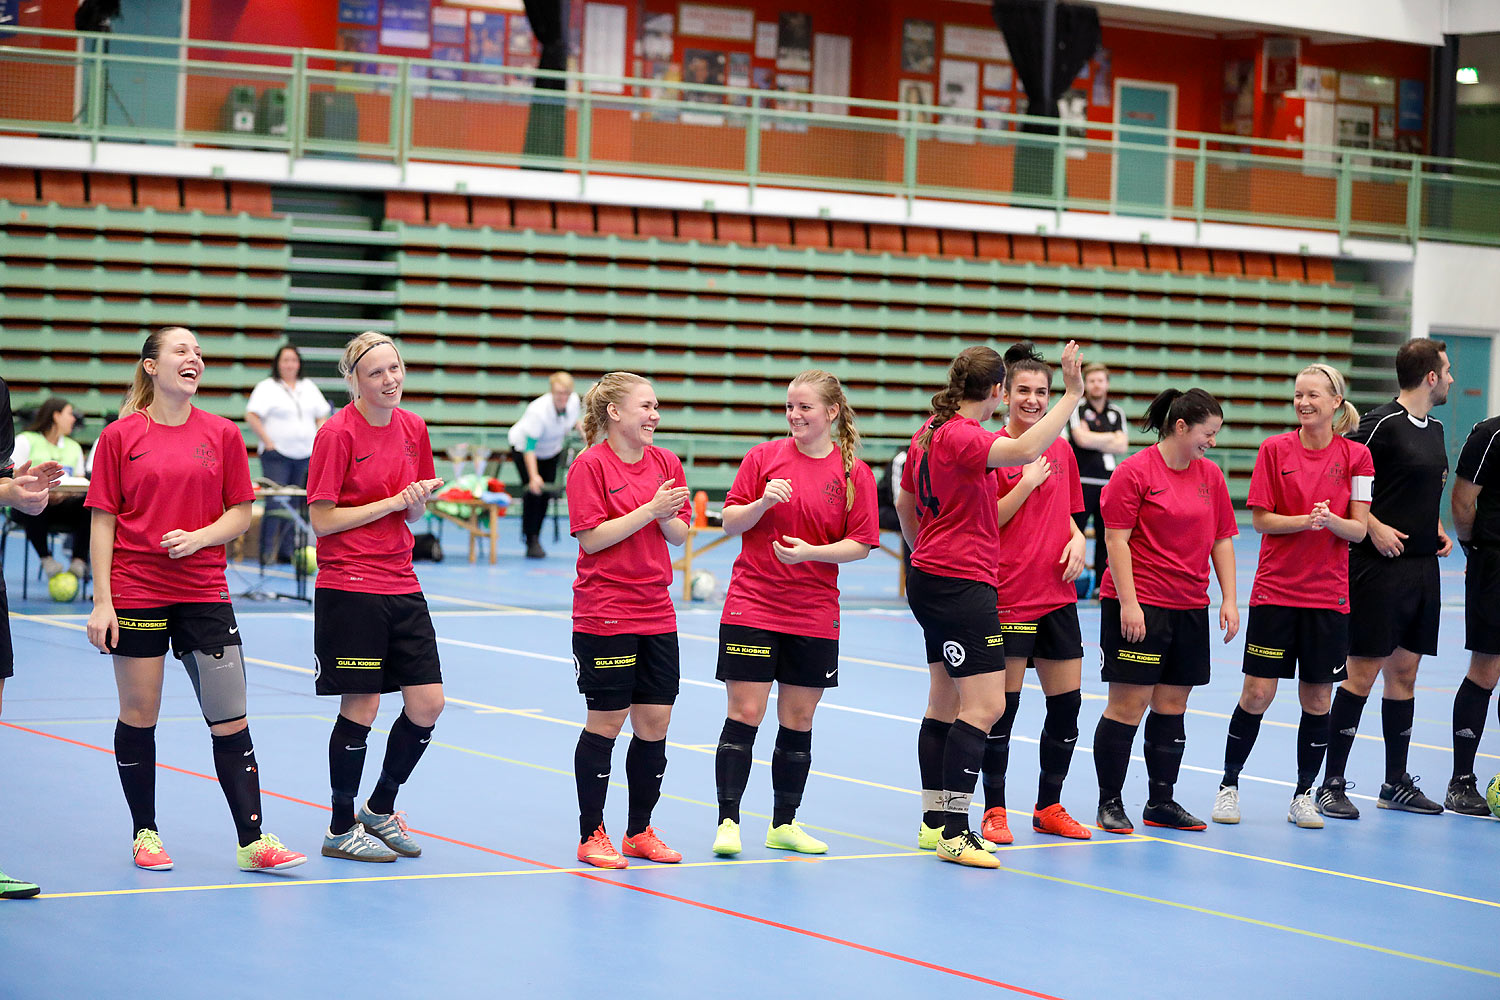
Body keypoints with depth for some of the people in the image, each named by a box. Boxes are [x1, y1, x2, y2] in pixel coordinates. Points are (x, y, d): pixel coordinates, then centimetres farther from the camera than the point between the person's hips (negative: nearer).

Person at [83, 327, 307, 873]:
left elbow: (242, 513, 7)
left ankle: (252, 841, 0)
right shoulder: (120, 437, 0)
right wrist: (101, 601, -6)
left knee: (230, 719, -2)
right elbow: (103, 521, 0)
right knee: (138, 715, 5)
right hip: (137, 594, -1)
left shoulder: (222, 435, 5)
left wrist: (198, 537, -12)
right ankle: (145, 833, 20)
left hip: (204, 593, 2)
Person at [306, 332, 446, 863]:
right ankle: (341, 830, 14)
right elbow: (322, 521, -13)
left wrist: (420, 497, -6)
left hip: (401, 584, 7)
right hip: (349, 588, -7)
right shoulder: (338, 434, -11)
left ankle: (379, 810, 24)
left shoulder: (413, 428, 8)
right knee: (360, 707, -2)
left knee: (428, 704, 3)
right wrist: (391, 502, -16)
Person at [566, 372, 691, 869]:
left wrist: (668, 516, -12)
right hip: (604, 616, -6)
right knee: (606, 722, -1)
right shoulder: (590, 465, -9)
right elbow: (591, 538, -15)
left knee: (655, 722, 6)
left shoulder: (666, 463, 8)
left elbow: (680, 534, 10)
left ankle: (640, 832, 18)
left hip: (656, 614, 6)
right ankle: (592, 835, 9)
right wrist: (649, 510, -19)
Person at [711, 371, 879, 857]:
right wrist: (763, 502, -17)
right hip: (751, 606, -1)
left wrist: (810, 552, -16)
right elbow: (730, 521, 2)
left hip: (815, 616, 1)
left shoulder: (855, 473, 0)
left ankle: (784, 825, 19)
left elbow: (860, 543, -2)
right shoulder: (764, 456, 1)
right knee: (744, 713, -4)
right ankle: (728, 822, 1)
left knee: (798, 720, 8)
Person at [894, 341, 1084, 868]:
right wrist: (1072, 395, -33)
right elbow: (1024, 450, -36)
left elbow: (905, 504, 24)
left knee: (946, 702, 14)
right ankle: (953, 833, -13)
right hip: (962, 583, -11)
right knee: (985, 705, -12)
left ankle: (936, 823, 20)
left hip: (933, 581, 11)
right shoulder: (961, 435, -18)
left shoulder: (929, 433, 12)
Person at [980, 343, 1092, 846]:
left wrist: (1077, 540, 2)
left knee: (1067, 702, 7)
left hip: (1058, 594, 6)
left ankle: (1050, 808, 21)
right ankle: (994, 812, 10)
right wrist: (1026, 485, -17)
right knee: (1003, 706, -1)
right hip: (1009, 596, -6)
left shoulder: (1061, 450, 11)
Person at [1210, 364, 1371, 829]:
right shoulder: (1275, 449, -1)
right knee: (1257, 693, -3)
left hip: (1328, 595, 1)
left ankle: (1303, 796, 17)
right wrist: (1305, 520, -20)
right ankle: (1229, 786, 13)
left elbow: (1359, 529, -1)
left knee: (1317, 699, 5)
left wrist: (1332, 520, -22)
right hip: (1275, 590, -1)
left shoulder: (1356, 456, 0)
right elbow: (1261, 519, -3)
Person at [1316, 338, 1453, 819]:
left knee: (1405, 671, 12)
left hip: (1422, 567, 8)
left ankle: (1396, 783, 20)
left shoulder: (1434, 429, 14)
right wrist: (1374, 527, -18)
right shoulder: (1381, 424, -13)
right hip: (1379, 567, -8)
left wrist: (1437, 529, 11)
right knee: (1363, 672, -6)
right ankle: (1332, 784, 0)